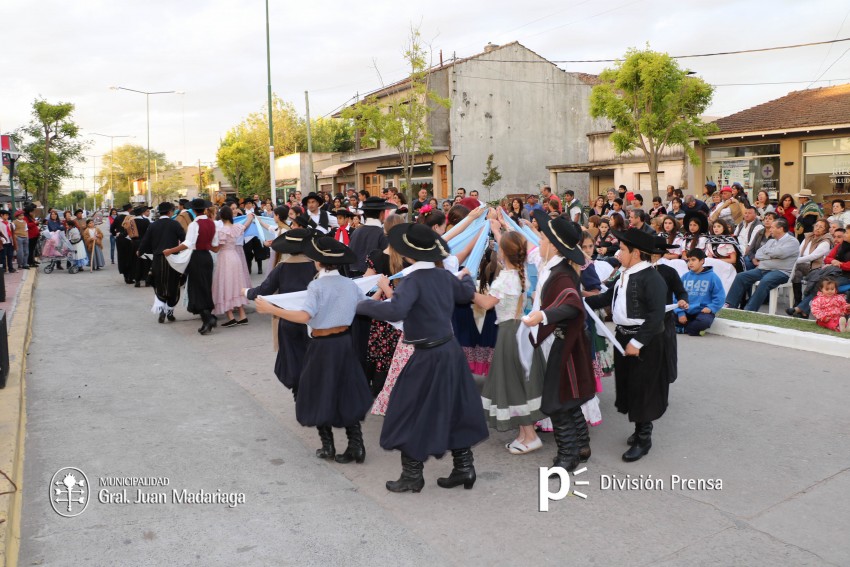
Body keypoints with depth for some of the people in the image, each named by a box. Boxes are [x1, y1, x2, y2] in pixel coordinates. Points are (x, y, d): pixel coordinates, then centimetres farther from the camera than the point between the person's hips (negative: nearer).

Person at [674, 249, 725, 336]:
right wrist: (680, 312, -9)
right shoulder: (685, 277, 5)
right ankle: (695, 328, -7)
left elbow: (719, 297, -3)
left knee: (704, 321, -36)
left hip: (703, 312, -3)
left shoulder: (712, 277, -3)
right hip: (685, 311, 4)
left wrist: (710, 308, -18)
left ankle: (681, 329, -11)